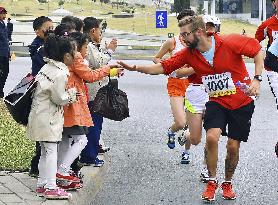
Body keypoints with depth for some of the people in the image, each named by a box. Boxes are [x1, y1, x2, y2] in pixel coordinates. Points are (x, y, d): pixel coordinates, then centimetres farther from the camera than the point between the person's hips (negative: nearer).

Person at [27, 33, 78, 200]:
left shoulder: (47, 67, 7)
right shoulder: (60, 74, -20)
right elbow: (59, 98, -18)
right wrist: (72, 94, 2)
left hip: (40, 115, 9)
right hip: (48, 118, -9)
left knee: (45, 152, 15)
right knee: (51, 151, -4)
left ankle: (42, 184, 21)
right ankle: (51, 188, -1)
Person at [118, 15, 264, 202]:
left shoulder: (230, 43, -21)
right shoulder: (188, 54, -7)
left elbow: (257, 50, -13)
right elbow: (162, 67, -6)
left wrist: (257, 79, -21)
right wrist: (135, 68, -16)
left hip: (242, 103, -2)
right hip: (217, 102, 3)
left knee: (233, 146, 2)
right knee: (212, 137, -21)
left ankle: (228, 183, 29)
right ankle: (212, 183, -1)